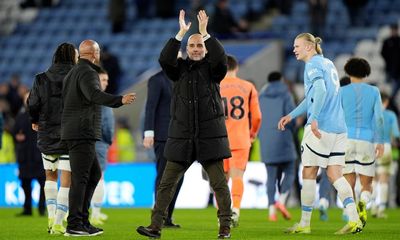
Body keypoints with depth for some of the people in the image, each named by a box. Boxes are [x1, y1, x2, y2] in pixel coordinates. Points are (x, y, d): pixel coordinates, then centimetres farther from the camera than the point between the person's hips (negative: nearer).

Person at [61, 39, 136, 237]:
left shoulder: (73, 72, 21)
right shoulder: (87, 72, -11)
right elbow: (94, 94, -31)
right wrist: (120, 100, -40)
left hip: (72, 131, 10)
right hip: (82, 133, -10)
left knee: (94, 174, 14)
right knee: (80, 178, -11)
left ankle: (83, 220, 12)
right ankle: (74, 225, -13)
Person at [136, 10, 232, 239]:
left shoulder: (212, 68, 4)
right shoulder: (180, 68, 9)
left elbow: (221, 58, -17)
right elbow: (165, 59, -11)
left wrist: (205, 32, -20)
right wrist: (181, 33, -17)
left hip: (210, 135, -2)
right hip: (181, 136, 2)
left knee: (220, 183, -1)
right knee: (167, 183, 0)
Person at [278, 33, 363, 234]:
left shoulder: (313, 65, -6)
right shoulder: (327, 63, 22)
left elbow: (320, 91, -23)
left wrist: (314, 118, -33)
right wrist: (291, 115, 34)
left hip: (320, 127, -8)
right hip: (338, 127, 8)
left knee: (309, 174, 2)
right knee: (334, 175, 4)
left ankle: (304, 224, 7)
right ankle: (354, 219, -11)